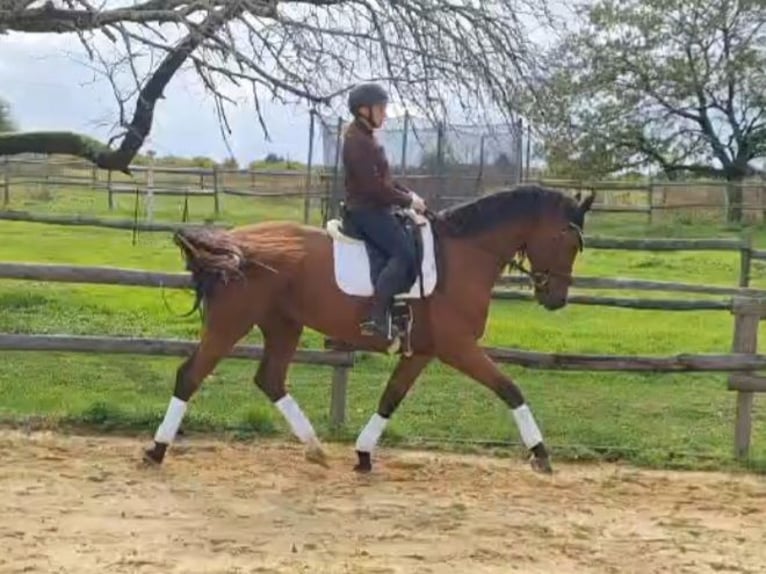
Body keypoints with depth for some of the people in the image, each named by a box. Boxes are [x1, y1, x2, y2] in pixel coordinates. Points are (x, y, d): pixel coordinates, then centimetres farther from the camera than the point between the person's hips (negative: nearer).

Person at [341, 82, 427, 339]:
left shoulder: (365, 137, 15)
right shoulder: (357, 140, -17)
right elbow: (374, 187, -22)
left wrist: (407, 193, 7)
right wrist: (408, 200, -14)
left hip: (375, 208, 11)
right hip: (366, 210, -11)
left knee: (420, 240, 15)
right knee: (405, 252, -22)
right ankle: (376, 318, -26)